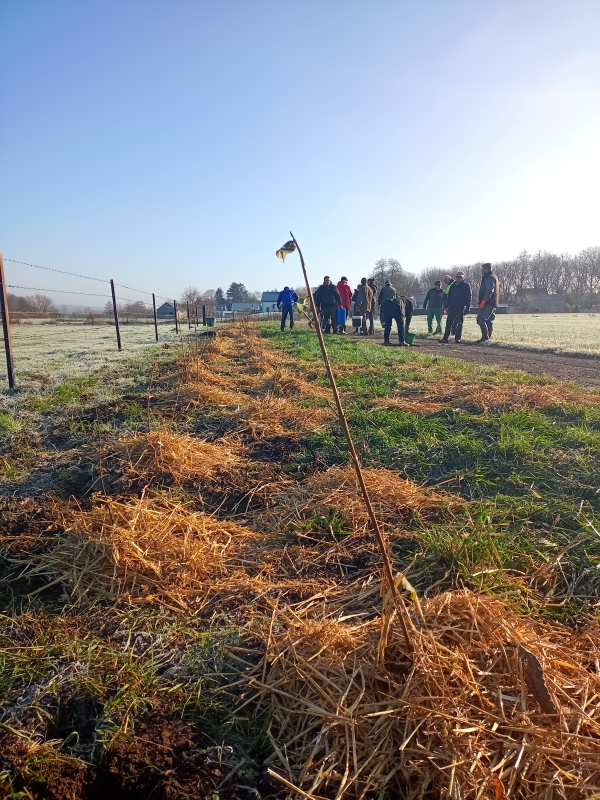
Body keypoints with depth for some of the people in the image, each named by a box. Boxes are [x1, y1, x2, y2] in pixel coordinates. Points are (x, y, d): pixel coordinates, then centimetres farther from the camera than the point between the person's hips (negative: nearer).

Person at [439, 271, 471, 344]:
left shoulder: (466, 286, 2)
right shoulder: (453, 286, 16)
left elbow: (468, 297, -3)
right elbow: (449, 297, 19)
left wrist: (467, 307, -12)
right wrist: (446, 306, 10)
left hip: (461, 307, -4)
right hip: (452, 307, 4)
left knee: (459, 323, -1)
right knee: (448, 323, 0)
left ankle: (458, 338, 3)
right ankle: (445, 338, 0)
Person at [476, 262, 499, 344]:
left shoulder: (489, 278, -10)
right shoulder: (494, 277, 24)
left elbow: (489, 291, -22)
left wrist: (484, 301, -25)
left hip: (488, 303, -11)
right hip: (492, 303, 11)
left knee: (481, 319, -16)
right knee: (489, 321, 13)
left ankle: (485, 338, -20)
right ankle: (488, 337, 17)